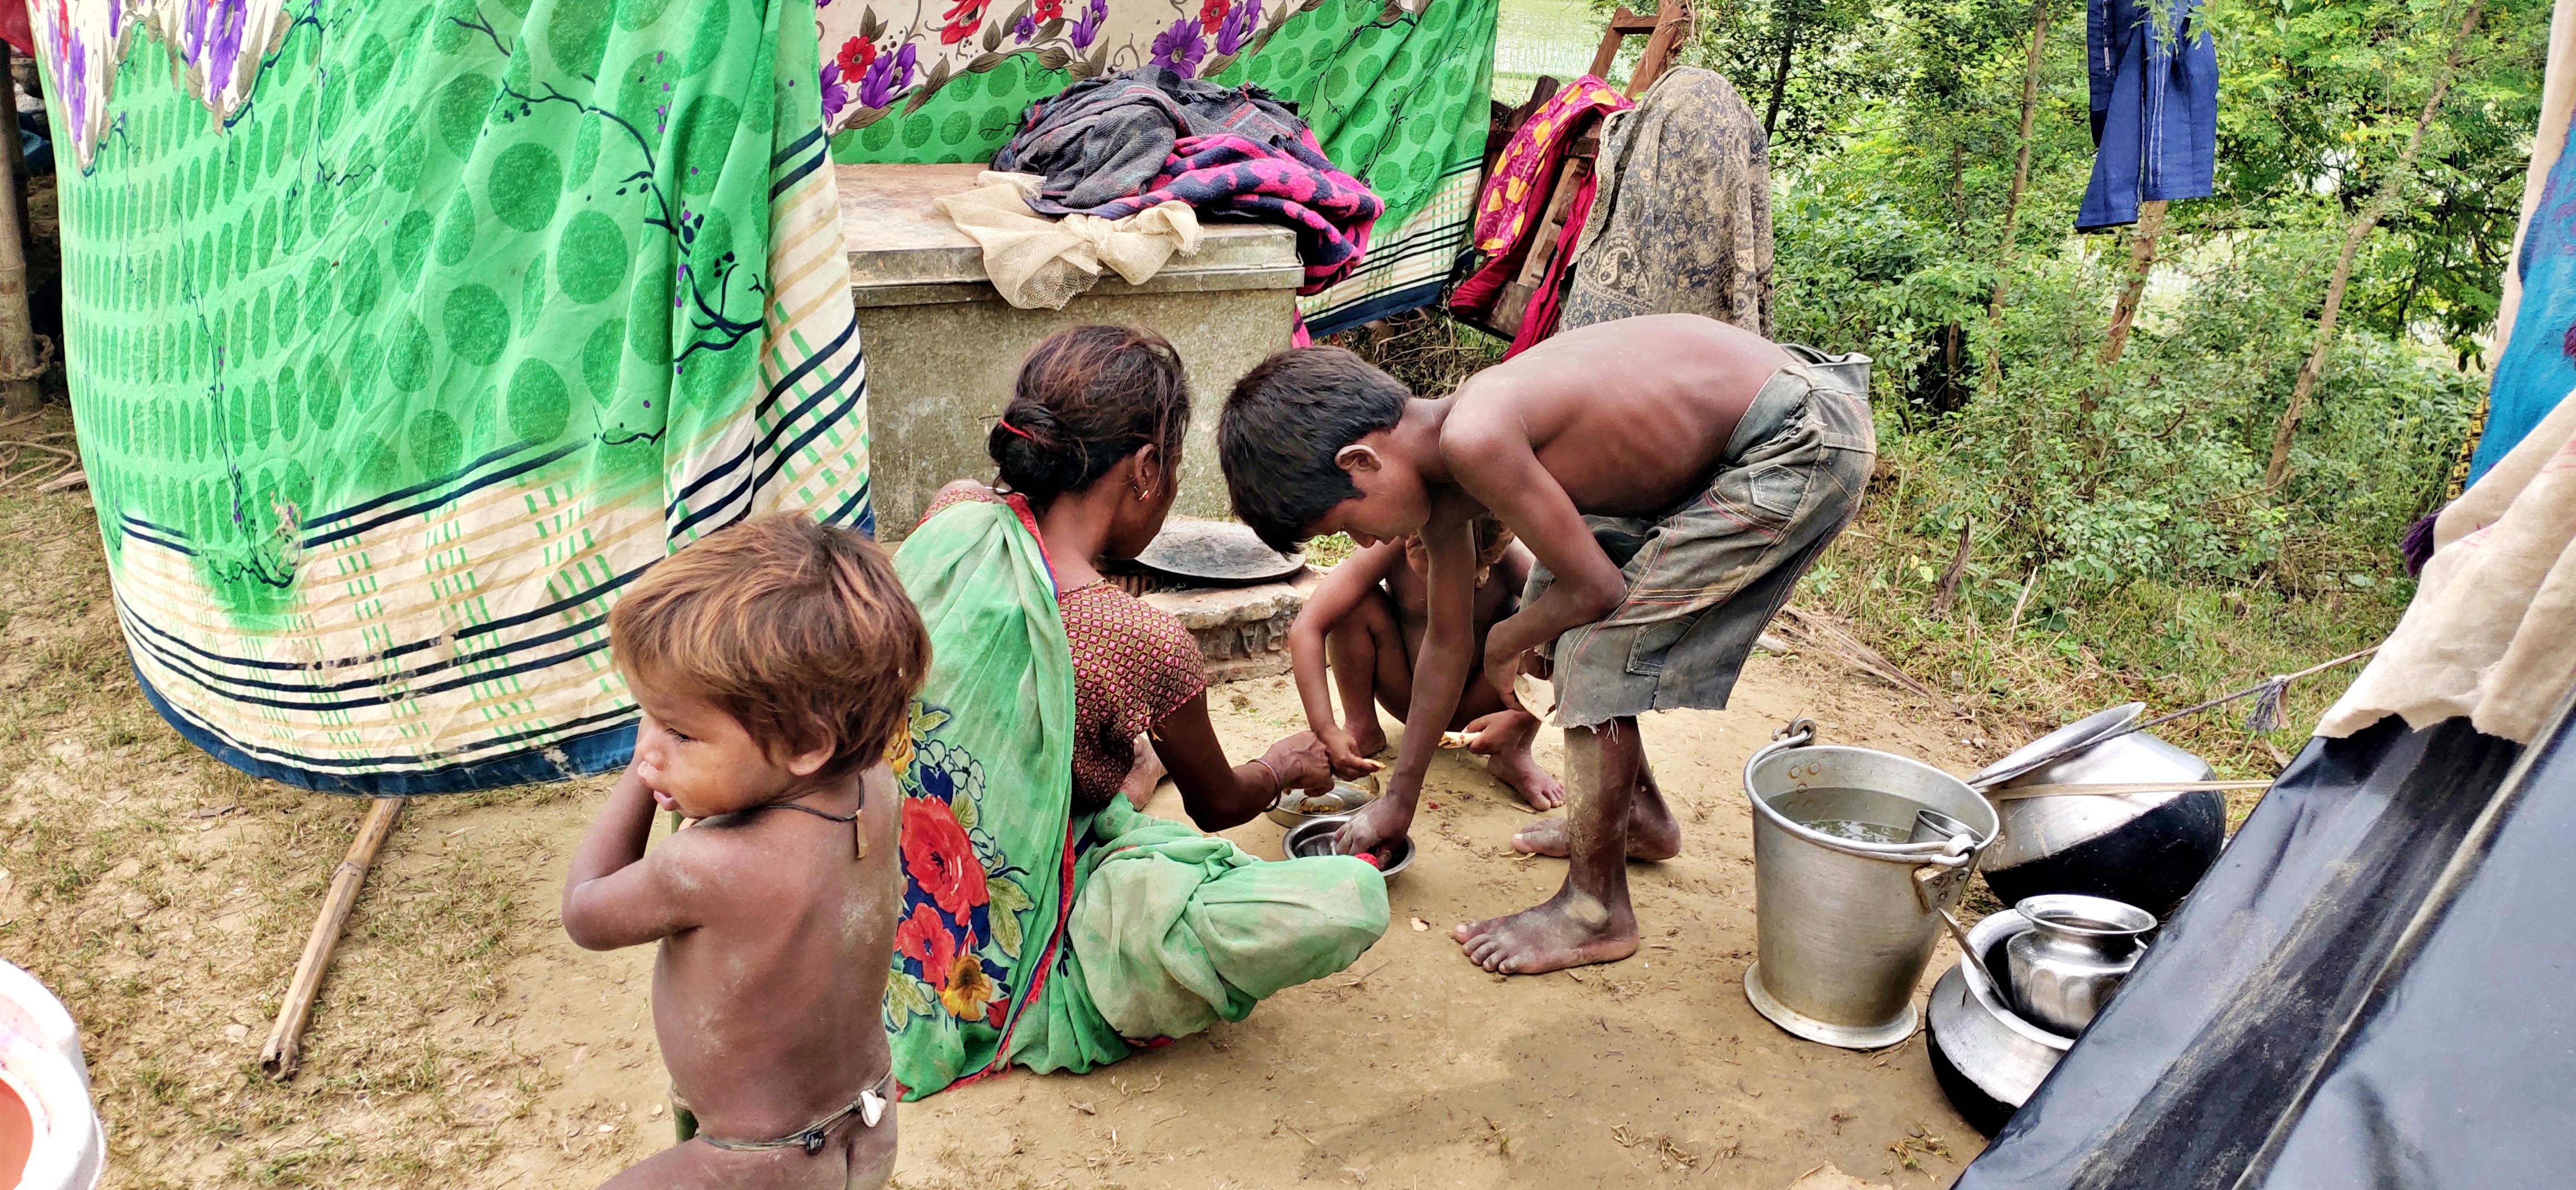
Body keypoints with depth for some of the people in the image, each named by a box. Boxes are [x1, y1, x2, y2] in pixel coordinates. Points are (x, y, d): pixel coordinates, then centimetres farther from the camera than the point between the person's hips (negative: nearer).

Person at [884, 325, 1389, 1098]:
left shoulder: (954, 517, -9)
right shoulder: (1145, 644, -26)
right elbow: (1219, 805, -2)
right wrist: (1288, 764, 22)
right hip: (1001, 979, -8)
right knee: (1350, 900, -21)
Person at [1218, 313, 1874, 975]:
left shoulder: (1474, 440, -27)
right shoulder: (1441, 488, 2)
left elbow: (1598, 589, -20)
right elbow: (1448, 641, 14)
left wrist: (1505, 645, 1)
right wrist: (1398, 799, 24)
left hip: (1802, 442, -9)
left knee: (1599, 653, -10)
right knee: (1559, 627, 18)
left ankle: (1596, 912, 5)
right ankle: (1642, 818, 38)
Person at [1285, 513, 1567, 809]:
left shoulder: (1509, 558, -29)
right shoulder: (1392, 545, -28)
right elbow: (1305, 628, -34)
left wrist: (1519, 718, -43)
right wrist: (1326, 731, -43)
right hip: (1407, 697, 0)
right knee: (1355, 604, -25)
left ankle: (1513, 756, -8)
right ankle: (1361, 729, -3)